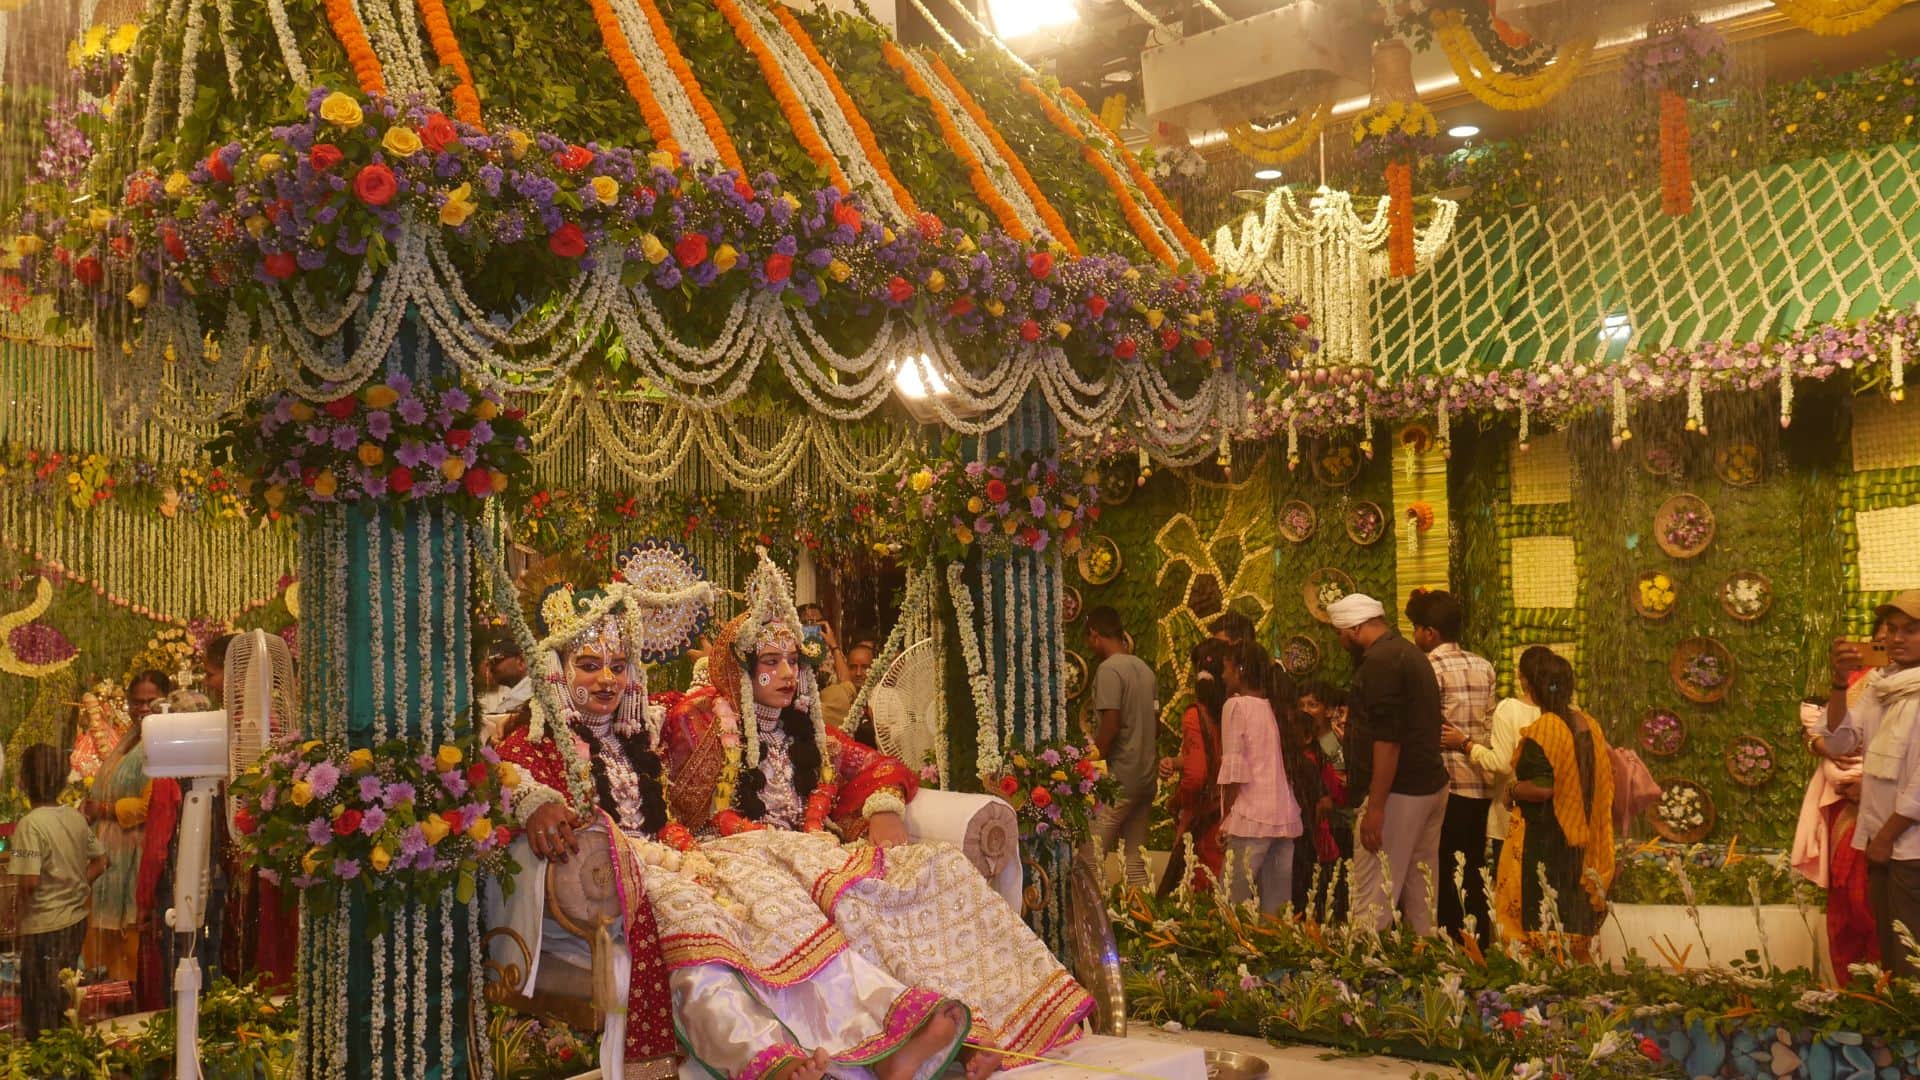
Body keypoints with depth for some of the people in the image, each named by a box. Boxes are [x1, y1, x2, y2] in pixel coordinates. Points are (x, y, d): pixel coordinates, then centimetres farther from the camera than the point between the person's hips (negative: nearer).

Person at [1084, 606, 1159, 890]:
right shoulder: (1144, 669, 13)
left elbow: (1110, 726, -18)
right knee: (1135, 858, 12)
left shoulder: (1108, 669, -12)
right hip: (1145, 778, 9)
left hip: (1117, 780, -8)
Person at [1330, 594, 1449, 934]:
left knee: (1371, 903, -9)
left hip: (1398, 791, -10)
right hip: (1431, 786, 10)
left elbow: (1387, 739, -21)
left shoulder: (1380, 661, -14)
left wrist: (1375, 807, -20)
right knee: (1421, 898, 11)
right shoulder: (1410, 653, 16)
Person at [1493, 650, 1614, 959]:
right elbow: (1603, 783, 14)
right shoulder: (1590, 726, 6)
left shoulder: (1541, 731, -17)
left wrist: (1511, 789, -6)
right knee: (1571, 915, 14)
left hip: (1541, 838, -7)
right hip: (1580, 839, 7)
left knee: (1539, 915, -1)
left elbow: (1541, 788, -23)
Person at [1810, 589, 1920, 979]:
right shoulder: (1879, 685, 9)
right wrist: (1840, 682, -10)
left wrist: (1887, 836, -9)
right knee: (1888, 951, 14)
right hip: (1883, 840, 7)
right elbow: (1839, 743, 3)